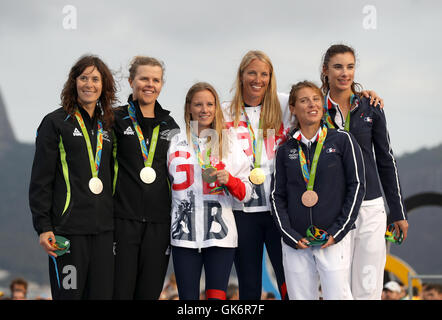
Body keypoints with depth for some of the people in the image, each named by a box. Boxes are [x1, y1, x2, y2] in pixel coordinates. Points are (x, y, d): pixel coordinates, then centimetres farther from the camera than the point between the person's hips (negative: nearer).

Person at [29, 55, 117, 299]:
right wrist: (43, 226, -11)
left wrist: (116, 223, 15)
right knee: (69, 294, -6)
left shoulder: (106, 126, 16)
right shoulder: (56, 123, 0)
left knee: (102, 293, 3)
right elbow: (40, 180, -4)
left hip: (103, 229, 5)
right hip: (68, 228, -5)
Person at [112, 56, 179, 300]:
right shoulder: (116, 120, 2)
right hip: (123, 220, -4)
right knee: (120, 291, -5)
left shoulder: (169, 125, 15)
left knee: (149, 293, 5)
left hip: (159, 223, 4)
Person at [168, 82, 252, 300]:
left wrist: (229, 180, -12)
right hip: (184, 233, 1)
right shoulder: (176, 143, 12)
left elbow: (246, 193, 8)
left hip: (219, 233, -1)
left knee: (216, 296, -7)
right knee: (188, 297, 2)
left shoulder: (229, 143, 9)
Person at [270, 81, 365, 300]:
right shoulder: (285, 151, 11)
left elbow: (357, 186, 0)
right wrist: (291, 236, -5)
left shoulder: (342, 140, 4)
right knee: (300, 297, 1)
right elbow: (277, 197, 10)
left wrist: (337, 232, -7)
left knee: (338, 295, -10)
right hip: (295, 243, 2)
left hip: (334, 240, -2)